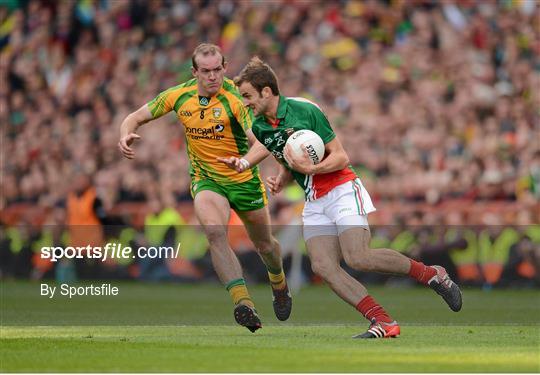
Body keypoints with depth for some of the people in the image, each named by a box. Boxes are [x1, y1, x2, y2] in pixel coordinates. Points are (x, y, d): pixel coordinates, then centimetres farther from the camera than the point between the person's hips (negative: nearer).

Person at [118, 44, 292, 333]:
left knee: (264, 244, 15)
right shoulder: (179, 96, -8)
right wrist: (126, 134, -21)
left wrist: (246, 161, -51)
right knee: (215, 233, -29)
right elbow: (136, 117, 3)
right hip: (206, 180, 1)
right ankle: (242, 304, -34)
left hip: (244, 180, -1)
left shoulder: (235, 98, -20)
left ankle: (279, 283, 50)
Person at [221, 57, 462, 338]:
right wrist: (280, 181, 1)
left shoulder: (305, 111, -14)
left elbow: (341, 157, -12)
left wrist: (311, 169, -27)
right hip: (314, 203, 7)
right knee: (323, 266, -16)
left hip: (342, 190, -7)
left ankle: (432, 274, -3)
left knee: (357, 258, -24)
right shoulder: (259, 127, 5)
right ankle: (383, 323, -17)